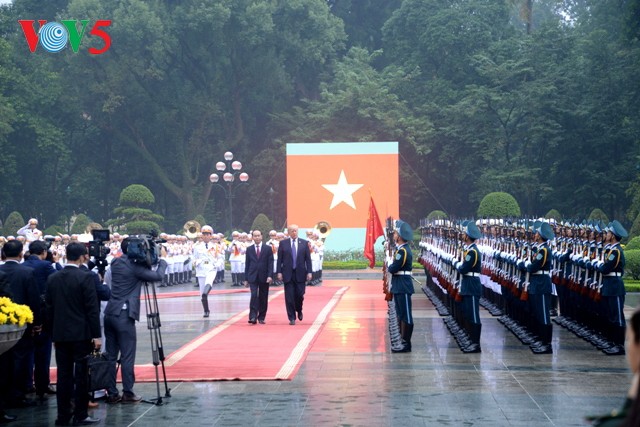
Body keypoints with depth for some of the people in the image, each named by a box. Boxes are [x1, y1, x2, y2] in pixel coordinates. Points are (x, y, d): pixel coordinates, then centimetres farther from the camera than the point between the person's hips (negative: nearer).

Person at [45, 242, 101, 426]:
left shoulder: (53, 278, 6)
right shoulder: (85, 277, -11)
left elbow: (49, 307, 10)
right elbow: (92, 308, -12)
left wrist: (53, 332, 17)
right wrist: (96, 335, -9)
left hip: (60, 333, 5)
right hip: (81, 333, -5)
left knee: (63, 375, 9)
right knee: (81, 375, 0)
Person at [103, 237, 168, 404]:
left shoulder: (116, 263, 12)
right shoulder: (134, 266, -10)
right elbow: (158, 276, -10)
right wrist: (163, 258, 4)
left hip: (110, 314, 8)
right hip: (124, 315, -8)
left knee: (111, 356, 8)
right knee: (127, 356, -1)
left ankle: (112, 393, 11)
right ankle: (128, 393, 2)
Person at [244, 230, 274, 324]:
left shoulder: (268, 249, 3)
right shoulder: (249, 249, 8)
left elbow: (270, 263, -1)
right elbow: (247, 264, 9)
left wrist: (270, 276, -12)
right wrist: (246, 278, 5)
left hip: (264, 277, 0)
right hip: (253, 277, 0)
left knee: (263, 298, 4)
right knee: (254, 295, -14)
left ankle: (261, 318, 13)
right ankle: (253, 317, -17)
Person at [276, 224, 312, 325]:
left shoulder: (304, 243, 5)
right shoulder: (283, 243, 3)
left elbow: (308, 259, 4)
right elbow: (279, 259, 2)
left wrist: (309, 272, -3)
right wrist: (279, 272, -5)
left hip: (300, 273, 0)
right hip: (288, 274, 0)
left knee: (300, 295, -1)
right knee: (289, 297, -1)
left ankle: (299, 311, 29)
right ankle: (292, 318, 8)